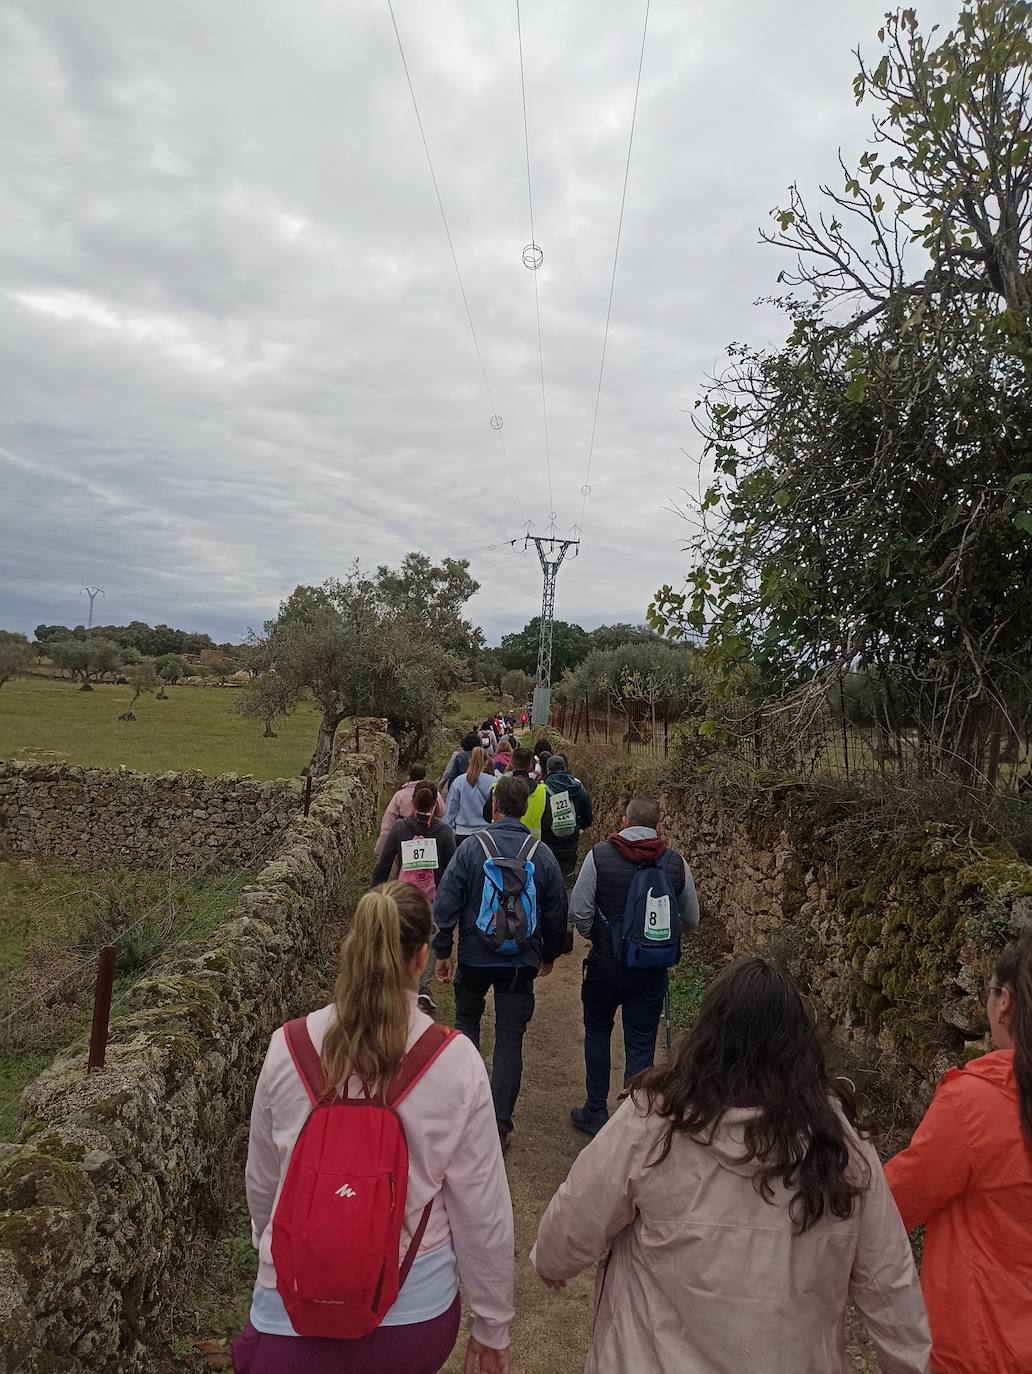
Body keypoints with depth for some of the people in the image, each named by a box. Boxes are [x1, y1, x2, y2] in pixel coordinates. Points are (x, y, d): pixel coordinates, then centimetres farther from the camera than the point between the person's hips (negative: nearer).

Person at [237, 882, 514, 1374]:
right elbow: (482, 1208, -10)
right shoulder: (456, 1061, -18)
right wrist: (493, 1324, 6)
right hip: (417, 1309, 2)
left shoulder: (287, 1048, -14)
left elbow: (261, 1183, 1)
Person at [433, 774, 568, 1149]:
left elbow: (446, 904, -11)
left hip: (474, 957, 0)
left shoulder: (471, 848, -12)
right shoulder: (542, 855, -5)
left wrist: (442, 953, 1)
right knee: (510, 1041, 8)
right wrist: (549, 955, 18)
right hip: (521, 962, 1)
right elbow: (557, 913, 3)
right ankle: (500, 1125, 11)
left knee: (466, 1022, 24)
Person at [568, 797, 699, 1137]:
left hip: (606, 964, -1)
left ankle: (596, 1112, 27)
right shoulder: (676, 863, -5)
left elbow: (579, 910, -13)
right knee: (641, 1046, 11)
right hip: (652, 969, 1)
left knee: (597, 1032, 20)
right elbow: (691, 920, 4)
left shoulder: (599, 855, -12)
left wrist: (595, 936, 6)